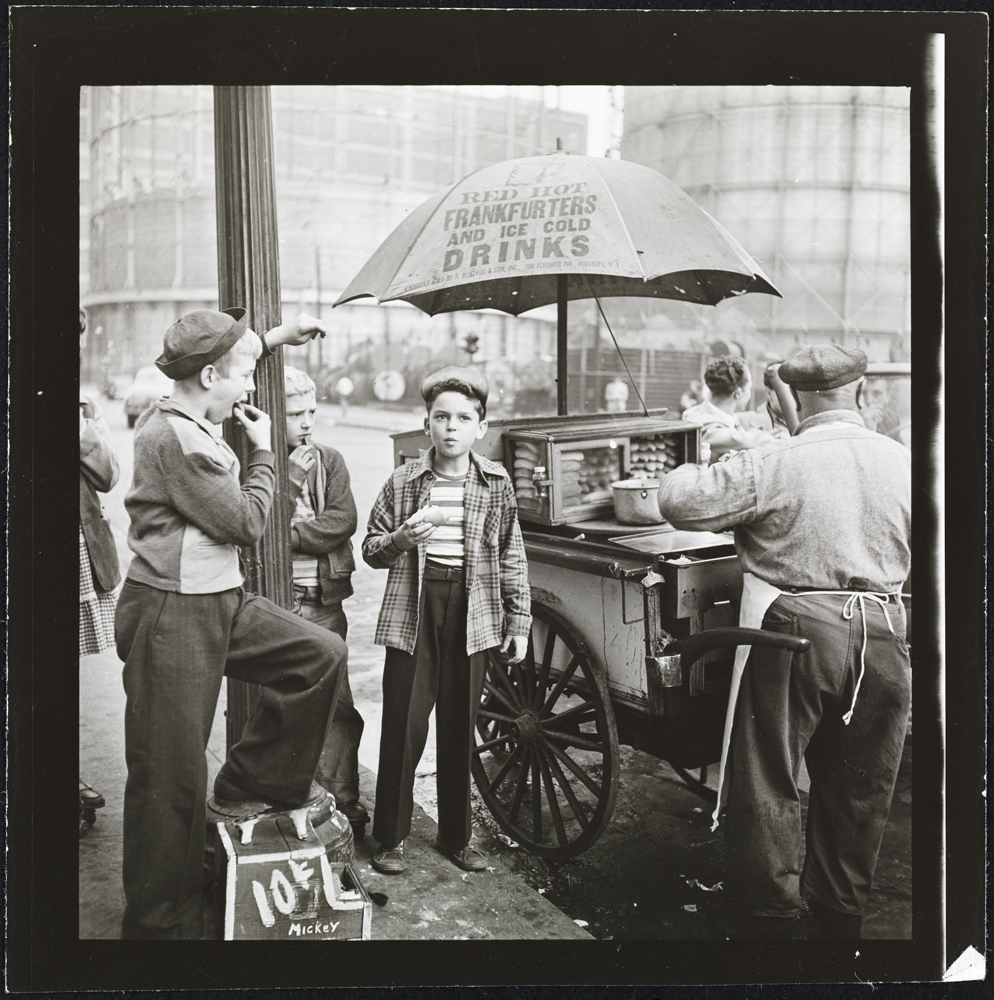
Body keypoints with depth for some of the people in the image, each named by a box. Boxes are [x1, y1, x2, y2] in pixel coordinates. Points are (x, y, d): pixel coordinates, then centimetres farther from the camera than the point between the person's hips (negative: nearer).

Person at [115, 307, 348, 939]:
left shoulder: (186, 416, 8)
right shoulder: (174, 439, -22)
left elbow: (222, 365, 33)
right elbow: (246, 522, -16)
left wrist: (273, 337, 28)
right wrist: (263, 451, -2)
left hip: (220, 603, 10)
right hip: (172, 616, -10)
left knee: (323, 654, 6)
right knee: (172, 777, 0)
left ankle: (250, 786, 18)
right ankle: (161, 924, 17)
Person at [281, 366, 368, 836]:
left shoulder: (329, 461, 9)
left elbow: (343, 522, -5)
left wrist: (285, 534, -12)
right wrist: (293, 477, -16)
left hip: (323, 604, 3)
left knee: (337, 709, 4)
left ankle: (343, 806, 16)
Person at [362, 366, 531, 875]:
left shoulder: (496, 484, 4)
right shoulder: (403, 481, 1)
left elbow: (511, 557, 10)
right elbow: (371, 549, 6)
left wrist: (519, 621, 7)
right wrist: (401, 538, -15)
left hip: (472, 613, 1)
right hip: (413, 610, -1)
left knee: (459, 730, 10)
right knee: (403, 727, 1)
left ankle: (455, 836, 25)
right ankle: (390, 838, 17)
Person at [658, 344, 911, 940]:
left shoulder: (772, 467, -13)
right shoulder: (904, 463, 2)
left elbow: (678, 502, -12)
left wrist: (694, 471, 9)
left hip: (795, 632, -5)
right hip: (885, 635, 5)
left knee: (769, 784, 10)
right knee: (859, 790, 17)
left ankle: (771, 917, 19)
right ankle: (841, 917, 32)